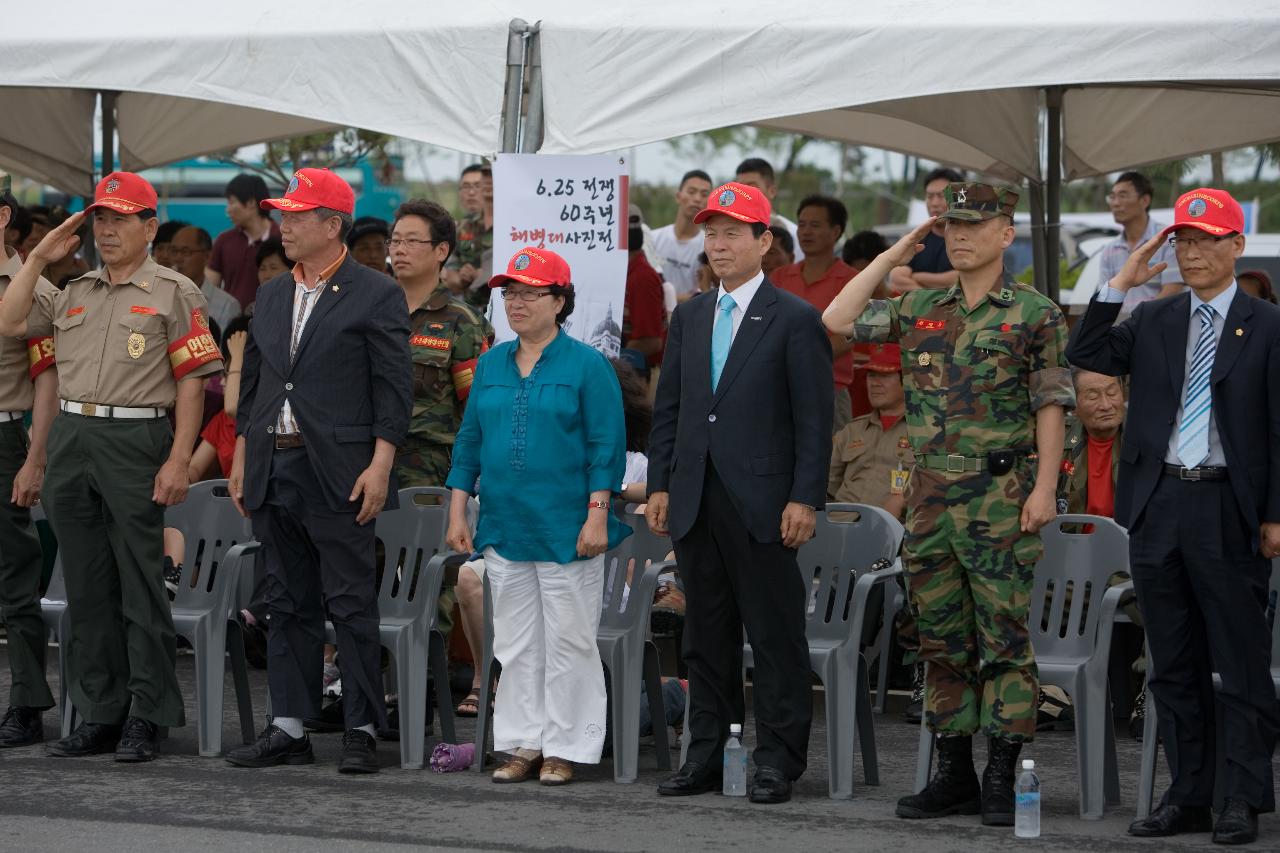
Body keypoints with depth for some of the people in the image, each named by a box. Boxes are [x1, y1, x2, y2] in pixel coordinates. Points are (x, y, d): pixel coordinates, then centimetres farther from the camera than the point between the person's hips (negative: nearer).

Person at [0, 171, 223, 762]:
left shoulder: (174, 293, 1)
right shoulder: (74, 293, 19)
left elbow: (191, 382, -5)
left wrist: (178, 460, -13)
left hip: (136, 444, -6)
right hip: (70, 441, 6)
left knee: (141, 585, -4)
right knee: (87, 586, 8)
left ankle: (145, 718, 1)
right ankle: (99, 715, 14)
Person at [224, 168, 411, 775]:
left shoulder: (376, 296, -4)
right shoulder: (271, 296, 15)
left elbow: (394, 389, -7)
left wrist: (379, 467, -14)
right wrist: (241, 458, 14)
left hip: (338, 474, -6)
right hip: (274, 469, 6)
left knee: (351, 605, -3)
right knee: (288, 605, 9)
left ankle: (361, 731, 1)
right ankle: (288, 729, 13)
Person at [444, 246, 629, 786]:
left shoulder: (587, 365, -4)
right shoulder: (492, 365, 11)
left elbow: (607, 446, -7)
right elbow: (470, 440, 15)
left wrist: (597, 517, -14)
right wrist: (457, 513, 9)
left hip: (567, 531, -5)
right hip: (504, 528, 5)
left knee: (568, 641, -1)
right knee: (515, 644, 8)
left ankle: (565, 748, 6)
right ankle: (524, 743, 14)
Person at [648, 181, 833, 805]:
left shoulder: (795, 320, -3)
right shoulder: (689, 317, 14)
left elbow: (814, 420, -6)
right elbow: (668, 408, 16)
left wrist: (804, 499, -13)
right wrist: (660, 484, 8)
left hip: (761, 504, -6)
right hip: (696, 502, 6)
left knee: (776, 636, -1)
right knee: (706, 635, 10)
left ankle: (778, 762, 3)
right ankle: (707, 756, 16)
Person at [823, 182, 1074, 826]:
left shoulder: (1035, 315, -2)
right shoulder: (918, 309, 11)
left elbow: (1051, 408, -5)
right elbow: (836, 321, 8)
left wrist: (1044, 488, -13)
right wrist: (893, 256, 8)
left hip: (1001, 498, -5)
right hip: (931, 495, 5)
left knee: (1006, 643, -4)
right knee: (941, 641, 9)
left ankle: (1001, 780, -1)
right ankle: (953, 775, 16)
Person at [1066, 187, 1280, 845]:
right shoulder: (1152, 321, 11)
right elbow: (1085, 356, -1)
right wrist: (1120, 284, -7)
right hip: (1157, 507, 5)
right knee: (1173, 665, 10)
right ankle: (1187, 797, 17)